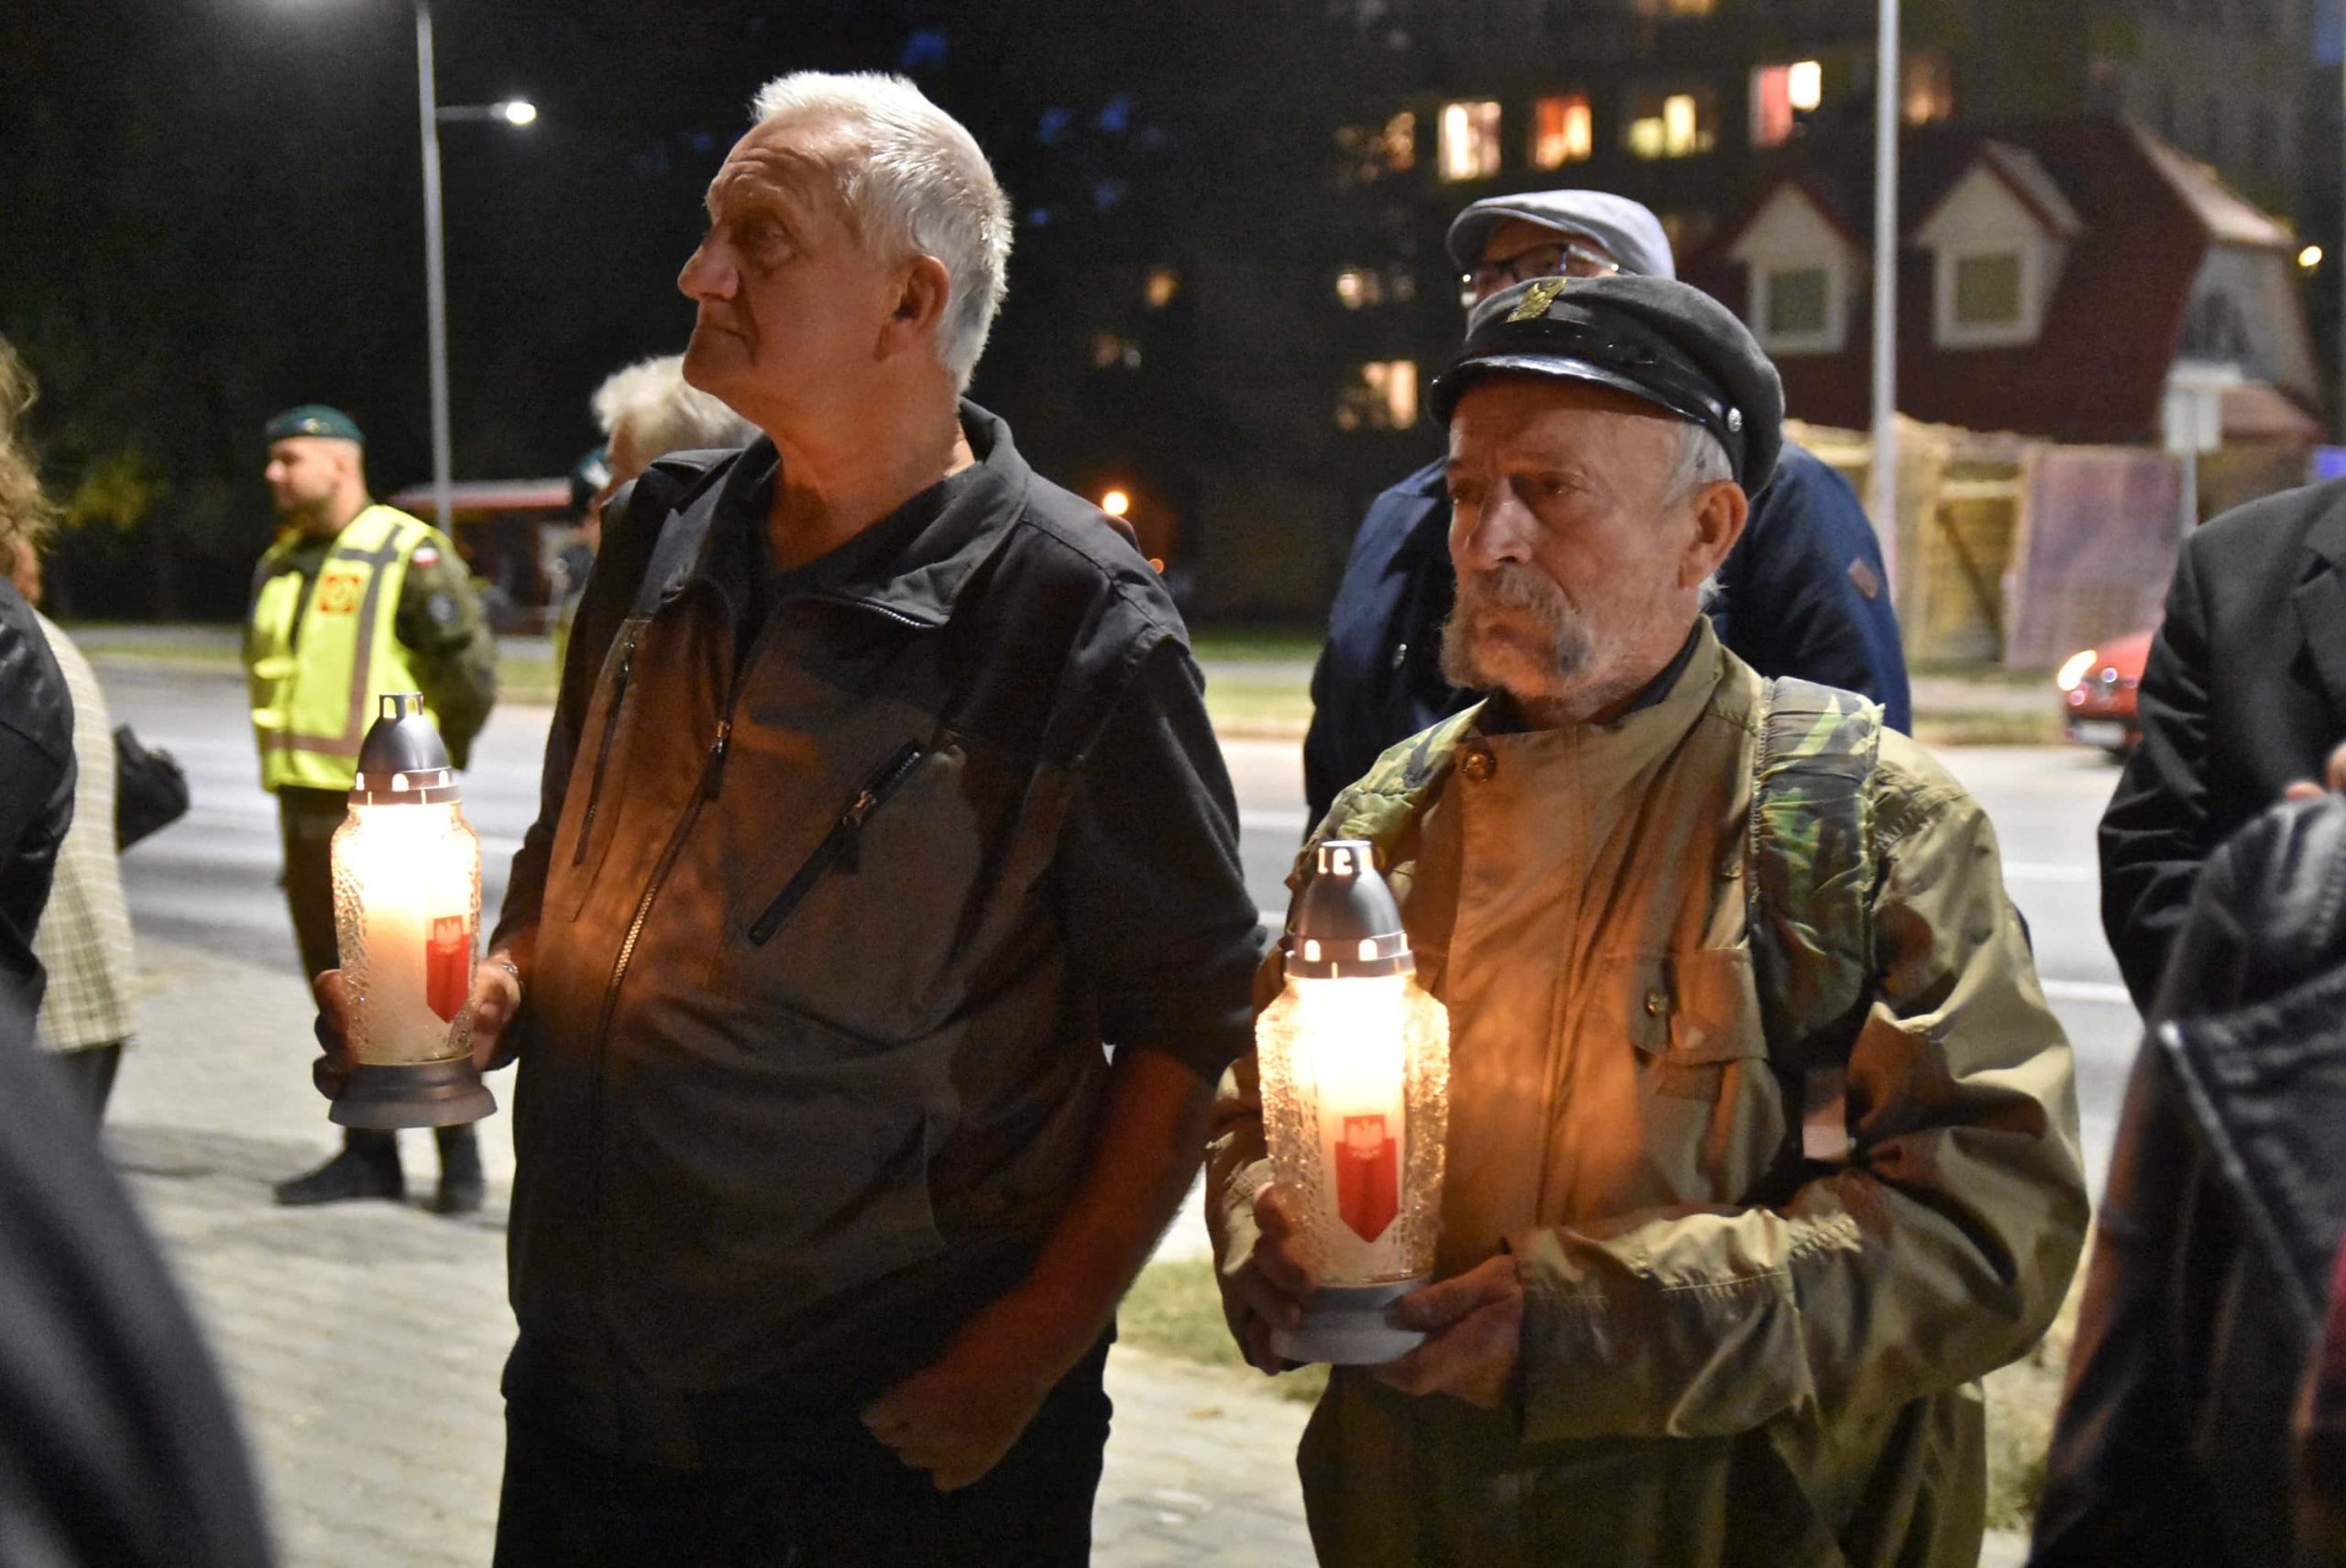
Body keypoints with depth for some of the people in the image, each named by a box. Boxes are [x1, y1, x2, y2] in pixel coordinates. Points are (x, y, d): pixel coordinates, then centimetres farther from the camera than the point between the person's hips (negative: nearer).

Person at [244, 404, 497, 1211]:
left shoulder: (411, 556, -9)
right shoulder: (279, 566, 14)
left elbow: (471, 668, -10)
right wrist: (289, 776, 18)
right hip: (308, 810, 8)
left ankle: (459, 1157, 5)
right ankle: (366, 1152, 20)